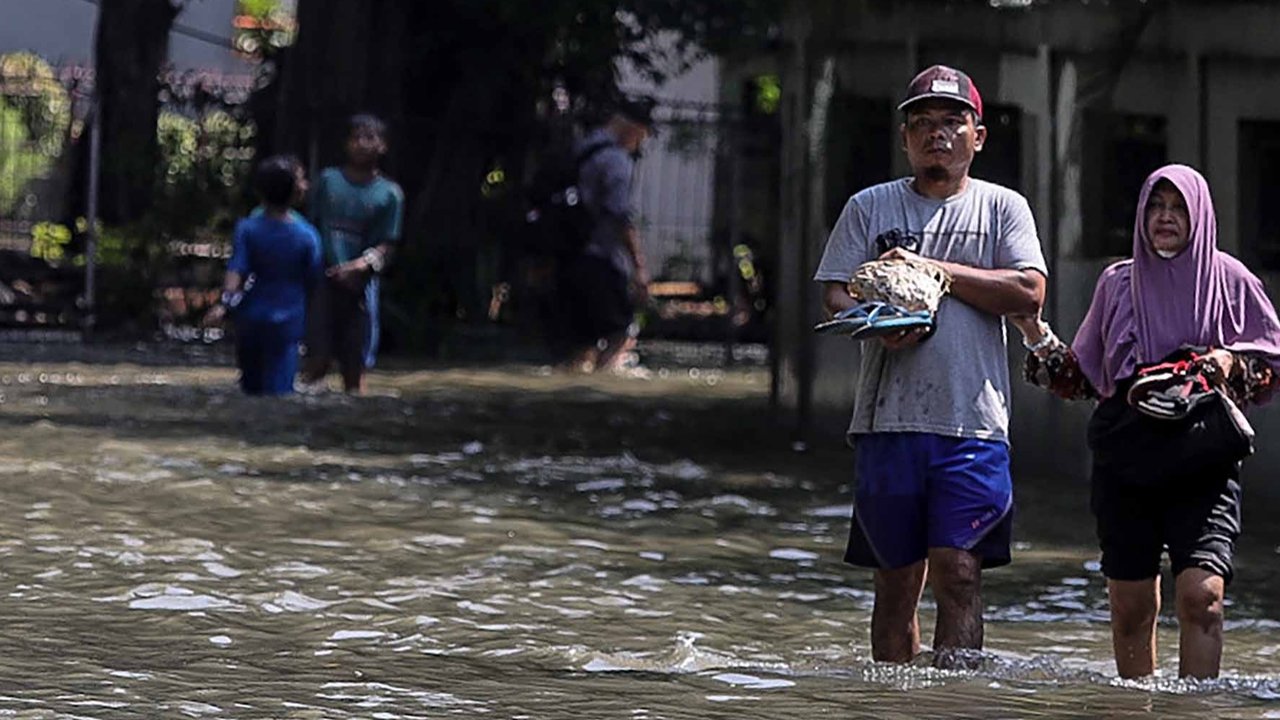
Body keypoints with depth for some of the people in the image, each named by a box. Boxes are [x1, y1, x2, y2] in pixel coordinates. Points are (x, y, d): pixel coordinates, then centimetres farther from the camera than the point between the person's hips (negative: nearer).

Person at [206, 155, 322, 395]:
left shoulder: (247, 229, -11)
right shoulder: (306, 236, -12)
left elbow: (236, 270, -21)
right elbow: (312, 279, -2)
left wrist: (224, 304, -26)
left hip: (250, 319, 2)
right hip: (286, 322, -2)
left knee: (251, 385, 19)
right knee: (278, 386, -1)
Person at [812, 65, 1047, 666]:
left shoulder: (1002, 207, 10)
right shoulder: (870, 207, 13)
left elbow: (1028, 292, -4)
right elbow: (835, 293, 5)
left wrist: (934, 269, -9)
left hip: (973, 420, -1)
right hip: (889, 418, 2)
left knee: (958, 571, -10)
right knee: (896, 577, 6)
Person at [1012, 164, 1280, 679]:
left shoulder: (1229, 280, 6)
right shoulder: (1117, 283, 12)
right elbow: (1084, 378, 15)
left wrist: (1232, 364, -10)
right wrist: (1037, 338, 1)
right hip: (1126, 458, 3)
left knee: (1201, 596, -19)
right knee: (1131, 607, 4)